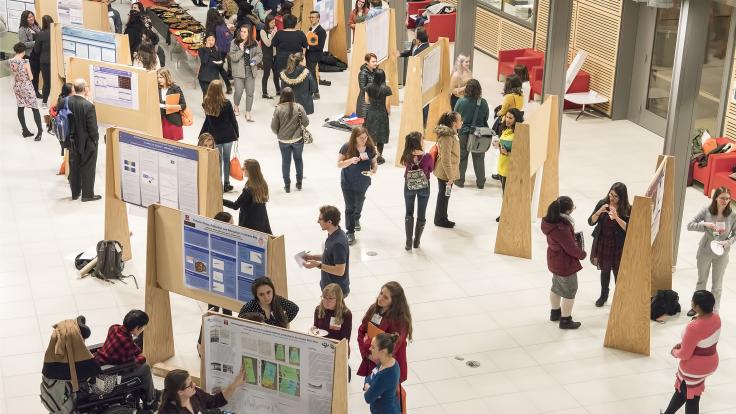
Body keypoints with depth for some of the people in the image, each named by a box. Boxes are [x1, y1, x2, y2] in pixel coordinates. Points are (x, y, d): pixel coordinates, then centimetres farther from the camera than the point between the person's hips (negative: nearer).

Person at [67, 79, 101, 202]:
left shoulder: (67, 101, -9)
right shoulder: (88, 106, -26)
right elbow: (92, 127, -19)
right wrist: (95, 139, -4)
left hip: (73, 141, 6)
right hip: (87, 143, -6)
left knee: (74, 167, 17)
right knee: (87, 168, 8)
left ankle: (75, 193, 29)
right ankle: (87, 194, 18)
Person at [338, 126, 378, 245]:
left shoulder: (370, 148, -11)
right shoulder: (347, 147, -19)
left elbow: (374, 163, 1)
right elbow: (339, 164, -16)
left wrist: (373, 171, -21)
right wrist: (350, 160, -33)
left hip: (363, 183, 3)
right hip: (348, 183, -3)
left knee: (359, 204, 24)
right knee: (349, 207, 1)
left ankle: (356, 219, 54)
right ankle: (350, 232, 12)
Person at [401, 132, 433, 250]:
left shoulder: (407, 157, -16)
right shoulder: (427, 157, -22)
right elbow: (431, 169, -4)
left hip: (409, 186, 2)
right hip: (423, 187, -2)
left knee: (409, 214, 16)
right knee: (421, 215, 15)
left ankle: (408, 243, 13)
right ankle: (417, 241, 23)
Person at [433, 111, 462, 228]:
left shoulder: (451, 133, 6)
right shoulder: (447, 137, -24)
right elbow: (446, 159, -24)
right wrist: (450, 176, -21)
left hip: (449, 171, 10)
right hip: (445, 172, -10)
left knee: (444, 195, 19)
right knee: (444, 195, 4)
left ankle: (442, 218, 31)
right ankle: (440, 220, 18)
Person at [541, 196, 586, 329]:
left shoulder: (551, 221, -8)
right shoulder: (562, 228, -36)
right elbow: (572, 248, -25)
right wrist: (583, 254, -8)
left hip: (554, 259, 9)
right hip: (565, 263, -9)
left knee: (557, 287, 26)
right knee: (569, 291, 9)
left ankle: (555, 313, 44)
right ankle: (565, 320, 21)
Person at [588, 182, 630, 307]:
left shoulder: (627, 209, -12)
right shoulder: (602, 204, -5)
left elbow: (628, 228, -17)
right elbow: (591, 222, -4)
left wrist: (616, 217, -28)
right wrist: (599, 212, -22)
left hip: (618, 246, -3)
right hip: (602, 243, 3)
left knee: (618, 273, 1)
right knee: (604, 270, 19)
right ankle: (603, 295, 40)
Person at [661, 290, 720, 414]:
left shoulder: (694, 327, -35)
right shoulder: (715, 317, -10)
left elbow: (684, 355, -25)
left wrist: (675, 352, -3)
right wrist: (684, 344, 7)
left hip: (694, 368, -8)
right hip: (711, 362, 8)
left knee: (691, 398, 15)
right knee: (682, 389, 27)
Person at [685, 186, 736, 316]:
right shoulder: (707, 211, -17)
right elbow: (690, 225, -16)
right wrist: (705, 224, -30)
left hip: (721, 254, -1)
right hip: (705, 251, 1)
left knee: (717, 284, 14)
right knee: (701, 281, 21)